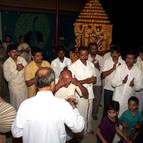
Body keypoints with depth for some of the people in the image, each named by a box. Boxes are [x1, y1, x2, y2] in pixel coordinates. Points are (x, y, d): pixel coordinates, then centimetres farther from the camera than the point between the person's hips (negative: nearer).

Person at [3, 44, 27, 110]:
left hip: (24, 85, 3)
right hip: (14, 87, -3)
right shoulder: (6, 63, -14)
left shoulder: (22, 59, -5)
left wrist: (23, 67, -22)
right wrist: (17, 70, -25)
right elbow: (7, 78, -18)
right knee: (16, 104, 11)